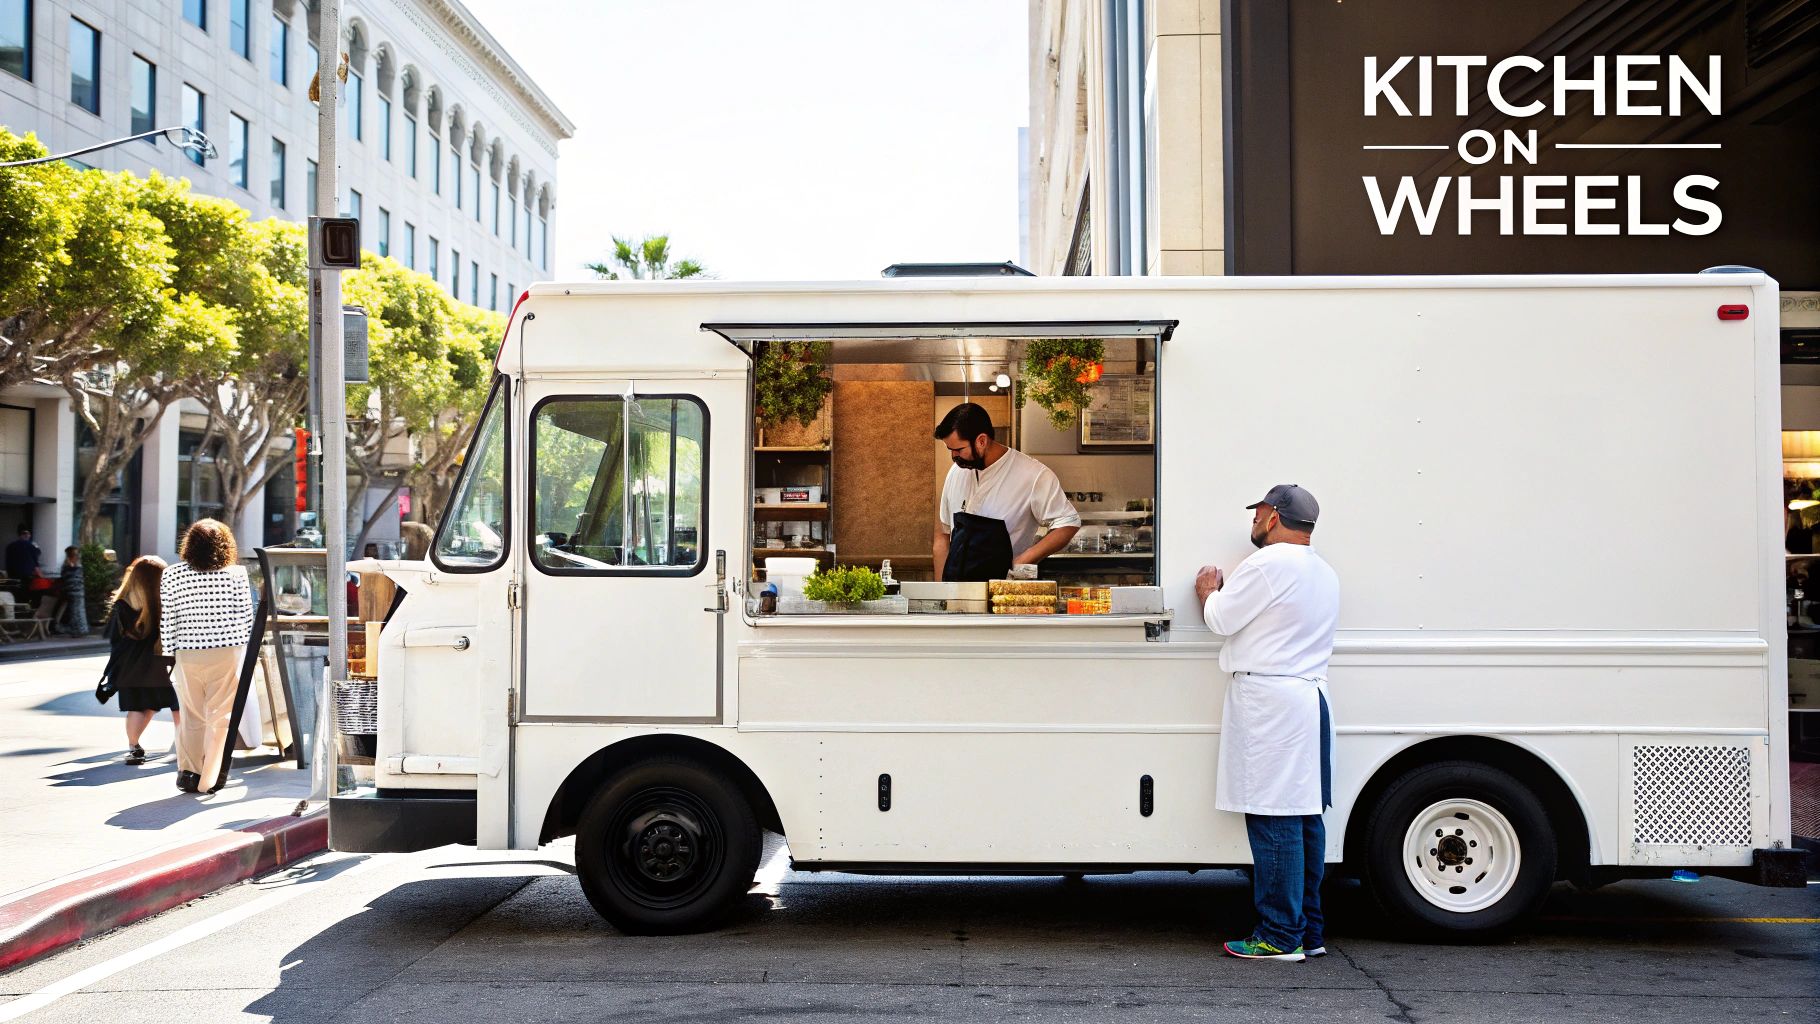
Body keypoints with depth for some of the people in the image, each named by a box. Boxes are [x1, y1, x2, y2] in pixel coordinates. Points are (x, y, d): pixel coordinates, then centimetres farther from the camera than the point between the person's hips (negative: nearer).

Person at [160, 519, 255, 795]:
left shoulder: (172, 575, 0)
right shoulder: (235, 574, -4)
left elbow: (166, 619, 2)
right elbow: (245, 616, -1)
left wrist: (169, 651, 12)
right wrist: (245, 652, 10)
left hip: (187, 654, 2)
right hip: (226, 651, -2)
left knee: (191, 717, 14)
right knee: (220, 716, 5)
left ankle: (188, 771, 12)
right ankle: (210, 779, 5)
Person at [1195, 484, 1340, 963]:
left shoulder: (1269, 565, -12)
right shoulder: (1324, 573, 18)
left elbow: (1220, 619, -5)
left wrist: (1208, 592, 14)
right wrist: (1225, 593, 24)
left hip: (1269, 699, -9)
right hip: (1311, 695, 10)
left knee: (1273, 821, -7)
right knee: (1304, 817, 11)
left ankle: (1280, 936, -5)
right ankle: (1308, 931, 15)